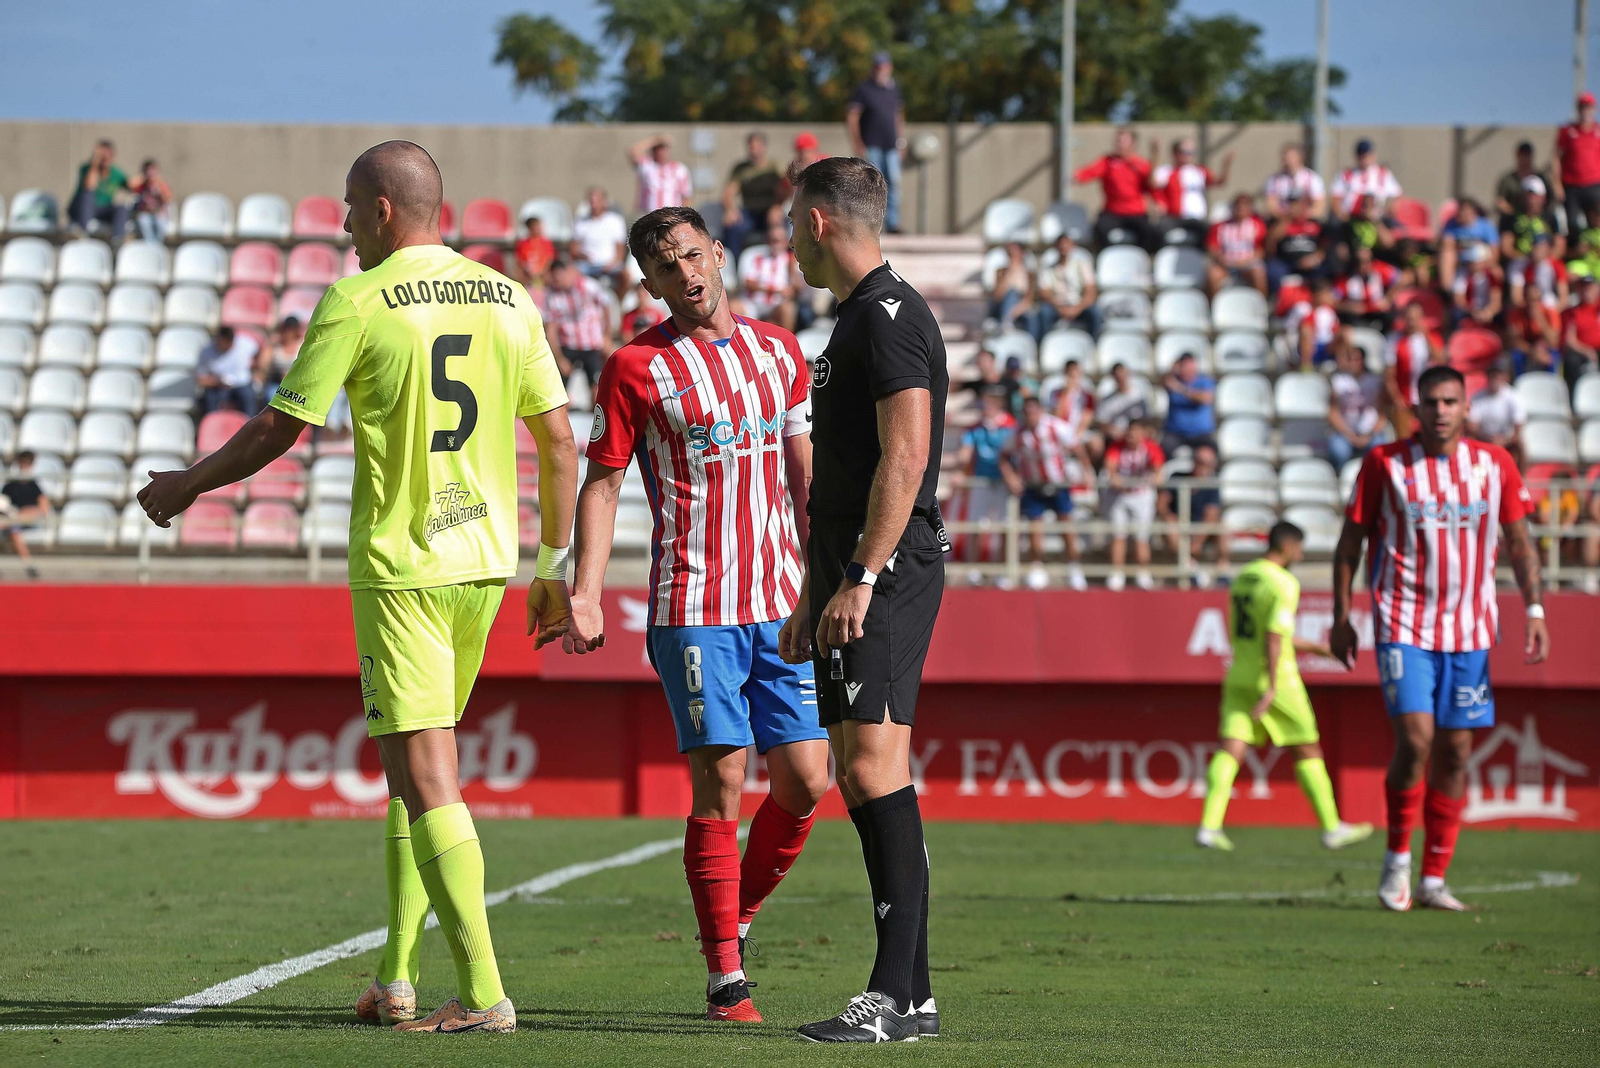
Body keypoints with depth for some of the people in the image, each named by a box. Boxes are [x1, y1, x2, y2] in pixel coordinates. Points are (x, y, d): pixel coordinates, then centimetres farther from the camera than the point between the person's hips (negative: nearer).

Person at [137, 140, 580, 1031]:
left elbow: (278, 430, -5)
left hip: (400, 566, -6)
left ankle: (484, 993, -14)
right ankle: (397, 980, 20)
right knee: (417, 768, 18)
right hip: (486, 558, 6)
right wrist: (555, 569, 17)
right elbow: (560, 441, 8)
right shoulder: (510, 299, 7)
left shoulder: (357, 304, -9)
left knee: (427, 779, -6)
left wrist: (187, 487, 12)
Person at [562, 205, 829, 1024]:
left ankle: (737, 915, 24)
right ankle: (724, 976, 1)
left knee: (805, 781, 1)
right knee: (720, 785, -6)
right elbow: (600, 485, 0)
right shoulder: (637, 366, -2)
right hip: (692, 610, -4)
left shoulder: (778, 351, 12)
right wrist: (584, 594, -9)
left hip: (779, 604, 4)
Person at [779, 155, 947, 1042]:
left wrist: (860, 579, -23)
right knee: (859, 774, 7)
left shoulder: (890, 317, -10)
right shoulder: (857, 319, 22)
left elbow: (904, 457, -20)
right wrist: (810, 597, 27)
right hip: (847, 578, 11)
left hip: (887, 572, -11)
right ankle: (905, 990, 8)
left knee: (876, 766, -16)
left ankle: (900, 994, -19)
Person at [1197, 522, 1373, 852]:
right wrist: (1271, 689, -23)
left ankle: (1209, 827, -16)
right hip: (1273, 679, -7)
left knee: (1230, 751, -2)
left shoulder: (1241, 578, 14)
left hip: (1239, 677, 7)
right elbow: (1274, 638, -21)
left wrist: (1312, 647, 28)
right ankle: (1332, 828, 11)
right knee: (1308, 752, 5)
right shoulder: (1284, 583, -12)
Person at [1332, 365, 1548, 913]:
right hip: (1402, 625, -3)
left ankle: (1433, 879, 11)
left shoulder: (1495, 465, 4)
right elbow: (1351, 540, 4)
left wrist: (1534, 608, 0)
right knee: (1415, 739, -17)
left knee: (1455, 751, 3)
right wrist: (1341, 615, 0)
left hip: (1470, 630, 3)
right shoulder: (1384, 463, -3)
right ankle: (1397, 857, 3)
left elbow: (1520, 542, 11)